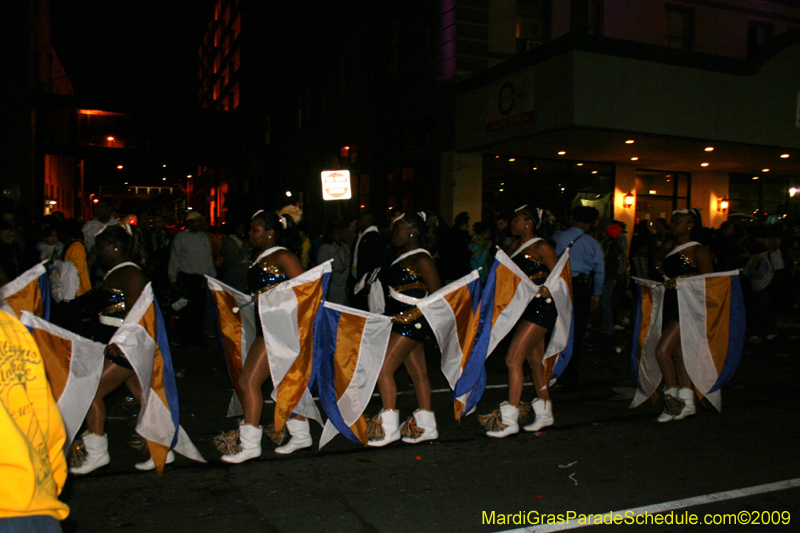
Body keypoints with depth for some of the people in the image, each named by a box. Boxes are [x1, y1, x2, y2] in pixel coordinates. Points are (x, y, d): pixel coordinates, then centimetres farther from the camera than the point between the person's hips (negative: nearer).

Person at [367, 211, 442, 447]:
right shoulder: (402, 255, 13)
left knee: (384, 368, -10)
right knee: (418, 372, 13)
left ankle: (389, 426, -3)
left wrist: (413, 313, -16)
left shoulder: (421, 259, -13)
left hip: (411, 321, -9)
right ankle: (426, 426, 21)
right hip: (399, 321, 9)